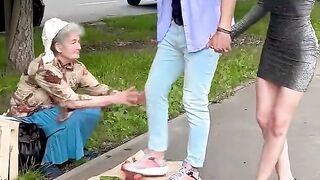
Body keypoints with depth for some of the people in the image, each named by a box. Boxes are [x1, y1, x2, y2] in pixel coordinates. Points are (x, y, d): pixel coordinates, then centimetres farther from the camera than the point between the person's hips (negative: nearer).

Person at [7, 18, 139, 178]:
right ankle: (49, 162, -12)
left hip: (51, 109, 7)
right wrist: (113, 99, -36)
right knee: (74, 116, -29)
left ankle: (73, 151, 9)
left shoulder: (75, 66, -6)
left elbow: (97, 88, -9)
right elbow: (72, 101, -35)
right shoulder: (44, 67, -31)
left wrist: (120, 95, -29)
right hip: (28, 114, -7)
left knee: (92, 111, -12)